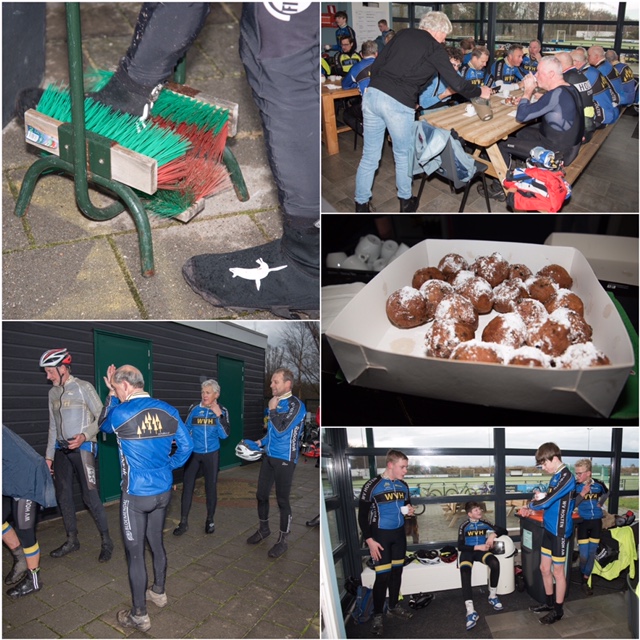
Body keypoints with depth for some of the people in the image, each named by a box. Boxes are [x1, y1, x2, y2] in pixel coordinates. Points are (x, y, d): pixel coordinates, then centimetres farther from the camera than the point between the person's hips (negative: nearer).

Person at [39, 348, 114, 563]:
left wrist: (85, 435, -23)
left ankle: (106, 541, 6)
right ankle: (72, 540, 26)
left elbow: (101, 416, -9)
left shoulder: (83, 387, -8)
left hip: (83, 448, -7)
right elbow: (53, 427, 17)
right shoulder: (53, 392, 12)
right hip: (61, 450, 7)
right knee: (63, 496, 11)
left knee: (90, 496, -8)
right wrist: (49, 455, 15)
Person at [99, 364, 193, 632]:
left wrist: (111, 395, 11)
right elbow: (186, 446, 2)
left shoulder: (120, 413, -18)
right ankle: (159, 592, 41)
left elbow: (103, 425, 7)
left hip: (136, 495, -5)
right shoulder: (168, 411, -4)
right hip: (163, 490, 5)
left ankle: (139, 615, 18)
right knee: (156, 542, 22)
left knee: (135, 552, 7)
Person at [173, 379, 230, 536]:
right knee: (187, 485, 1)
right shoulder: (194, 410, -3)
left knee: (211, 487, 9)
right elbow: (186, 431, 5)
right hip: (193, 453, 1)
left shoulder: (222, 411, -6)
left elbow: (224, 435, -14)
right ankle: (183, 522, 13)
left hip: (211, 454, -1)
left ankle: (210, 520, 26)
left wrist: (219, 415, -22)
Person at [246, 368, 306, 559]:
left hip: (285, 459, -7)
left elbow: (281, 429, -25)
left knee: (282, 500, 2)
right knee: (261, 494, 16)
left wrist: (272, 409, -14)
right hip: (269, 456, 7)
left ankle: (283, 540, 17)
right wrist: (261, 442, 13)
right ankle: (263, 529, 37)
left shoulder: (296, 405, -15)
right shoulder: (276, 402, 6)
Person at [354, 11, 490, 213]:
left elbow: (376, 65, 16)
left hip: (372, 94, 5)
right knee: (403, 155, 15)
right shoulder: (434, 48, 4)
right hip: (398, 104, -5)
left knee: (369, 156, 12)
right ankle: (405, 201, 30)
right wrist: (480, 92, 19)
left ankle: (361, 204, 18)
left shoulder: (403, 34, 19)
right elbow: (455, 83, 3)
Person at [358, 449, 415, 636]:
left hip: (399, 534, 6)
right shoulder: (372, 486, -18)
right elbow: (362, 515, -13)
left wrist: (410, 511, -5)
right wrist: (369, 540, -16)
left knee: (397, 571, 15)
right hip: (380, 535, -6)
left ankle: (393, 607, 34)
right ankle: (378, 615, 11)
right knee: (383, 575, -5)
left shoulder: (403, 485, 2)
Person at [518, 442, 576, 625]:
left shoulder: (566, 477, -19)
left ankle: (558, 610, 20)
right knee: (544, 568, 16)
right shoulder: (556, 477, 10)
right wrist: (532, 509, 0)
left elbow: (547, 500, -23)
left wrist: (531, 505, -4)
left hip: (560, 531, -8)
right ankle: (549, 603, 32)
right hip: (549, 528, 8)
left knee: (557, 571, 5)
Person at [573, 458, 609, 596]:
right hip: (583, 522, -3)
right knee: (584, 555, -3)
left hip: (596, 522, 3)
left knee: (592, 554, 8)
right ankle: (582, 577, 22)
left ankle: (585, 582, 20)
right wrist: (582, 494, -26)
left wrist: (601, 503, 4)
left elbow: (606, 493, 19)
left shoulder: (599, 484, -5)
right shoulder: (575, 486, -12)